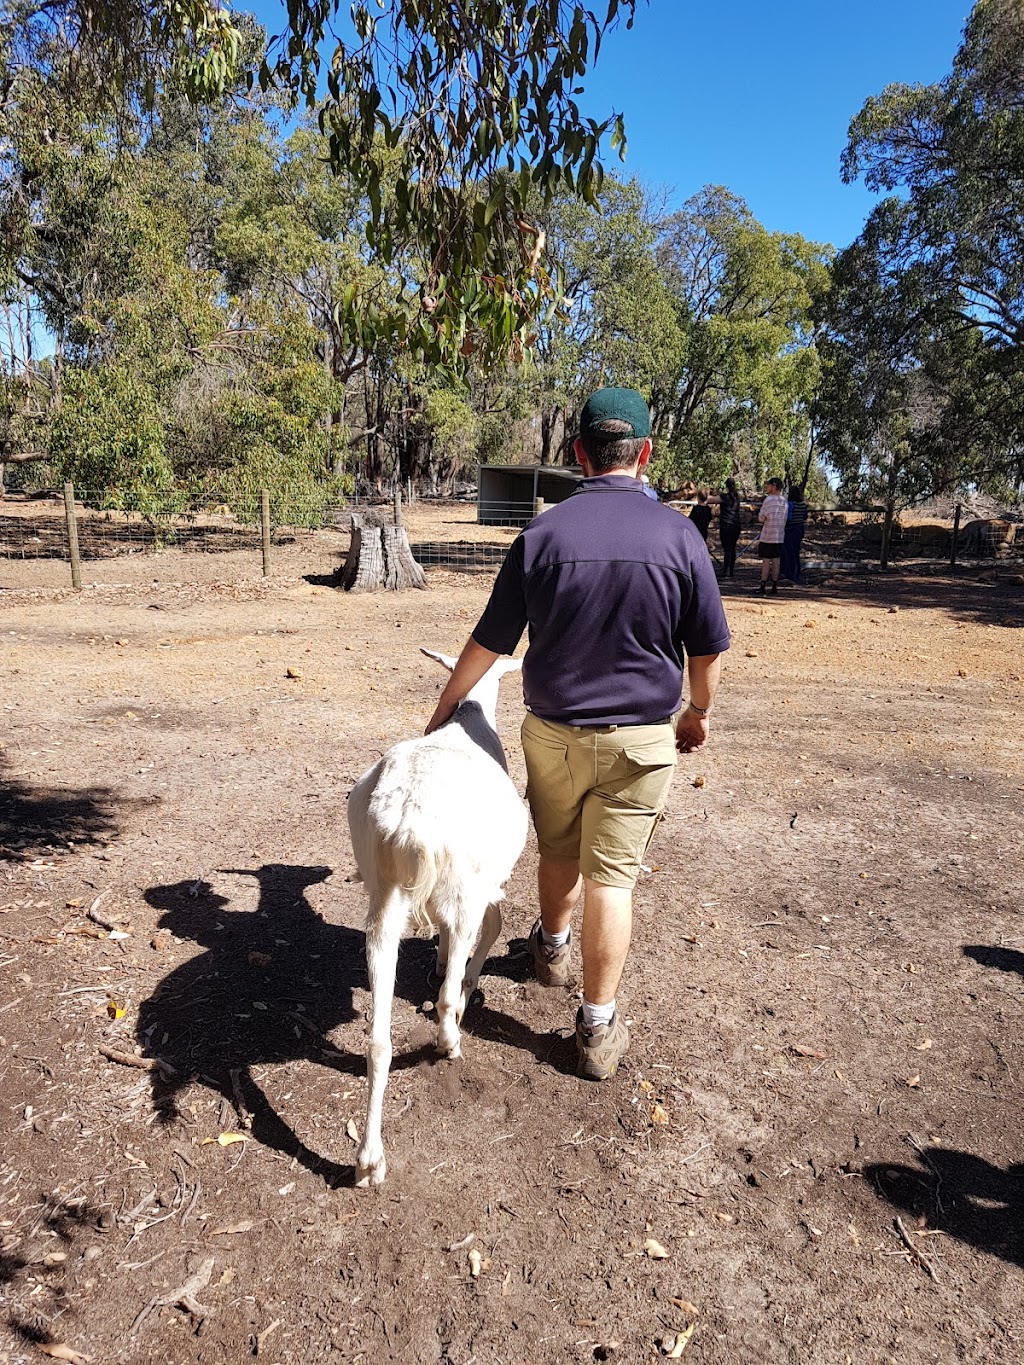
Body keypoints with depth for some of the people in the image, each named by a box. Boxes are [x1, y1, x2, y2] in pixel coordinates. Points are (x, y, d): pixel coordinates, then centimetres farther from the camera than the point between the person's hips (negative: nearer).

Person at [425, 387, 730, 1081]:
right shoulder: (678, 534, -8)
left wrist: (444, 709, 9)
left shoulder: (542, 533, -9)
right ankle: (599, 1027, 15)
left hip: (553, 731, 1)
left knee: (559, 852, 23)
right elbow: (709, 649, -1)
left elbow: (490, 641, -4)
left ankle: (553, 947, 49)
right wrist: (700, 713, 17)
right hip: (640, 737, -1)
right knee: (613, 874, 7)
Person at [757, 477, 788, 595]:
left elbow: (761, 518, -11)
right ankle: (774, 588, 11)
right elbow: (784, 519, 14)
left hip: (767, 537, -6)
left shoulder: (769, 499, -12)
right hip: (779, 537, 6)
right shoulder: (785, 501, 9)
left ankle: (762, 588, 1)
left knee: (766, 562, -1)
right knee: (776, 562, 9)